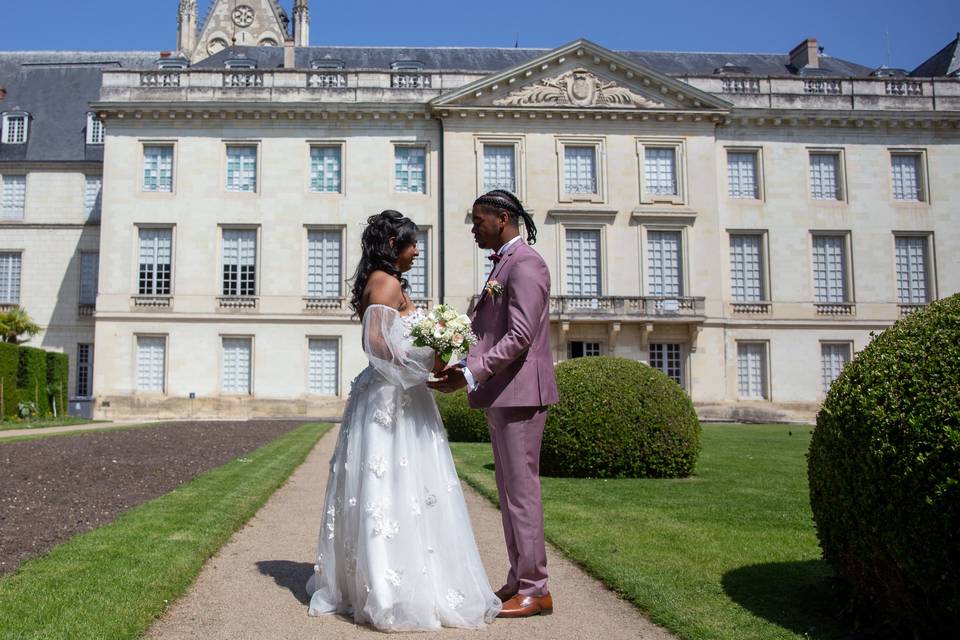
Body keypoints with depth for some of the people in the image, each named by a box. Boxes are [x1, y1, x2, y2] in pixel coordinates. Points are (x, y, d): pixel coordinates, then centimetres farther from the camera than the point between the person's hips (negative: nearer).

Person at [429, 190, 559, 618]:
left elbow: (520, 336, -21)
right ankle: (519, 581, 23)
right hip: (500, 394, 10)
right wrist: (462, 365, 6)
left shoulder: (525, 264, -13)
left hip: (520, 392, -10)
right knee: (510, 491, 14)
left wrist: (470, 375, -22)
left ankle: (535, 590, 7)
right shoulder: (501, 266, 18)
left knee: (521, 490, -3)